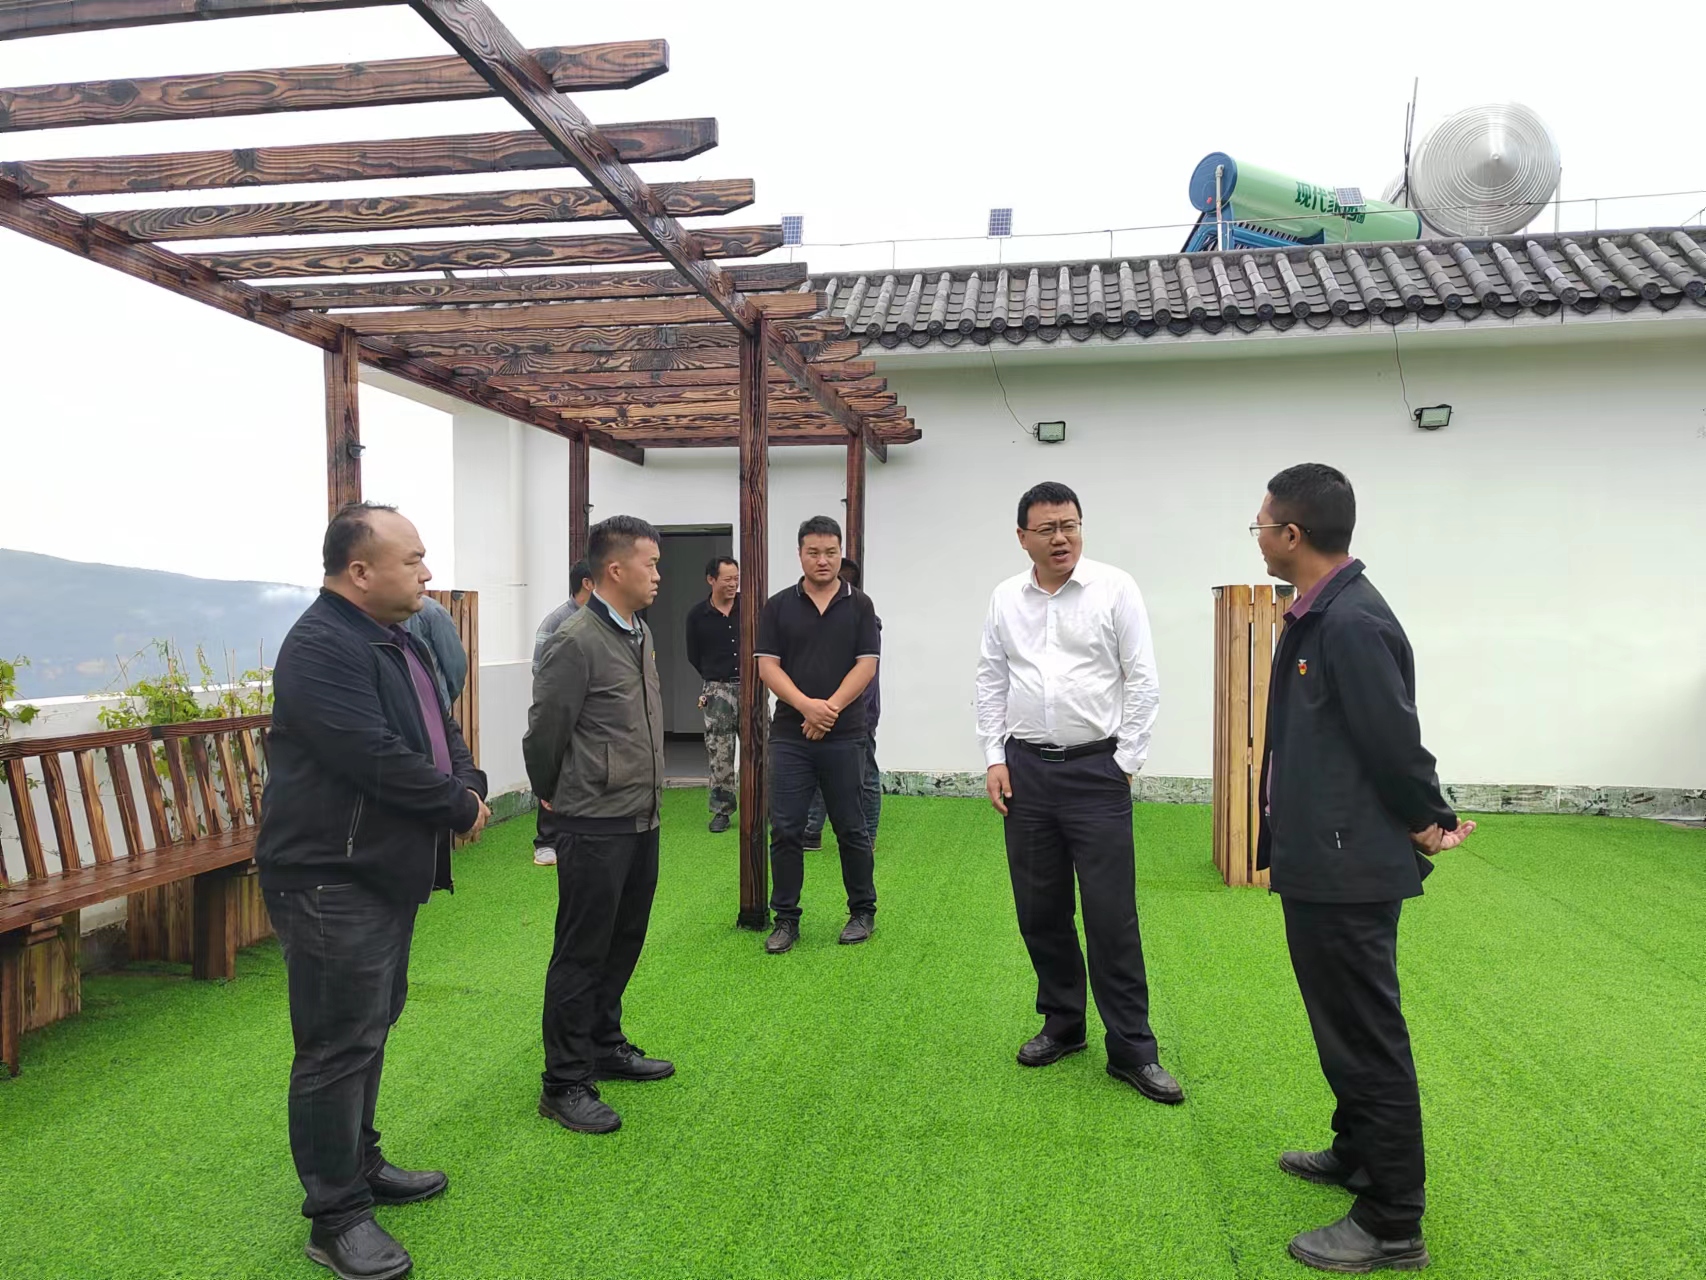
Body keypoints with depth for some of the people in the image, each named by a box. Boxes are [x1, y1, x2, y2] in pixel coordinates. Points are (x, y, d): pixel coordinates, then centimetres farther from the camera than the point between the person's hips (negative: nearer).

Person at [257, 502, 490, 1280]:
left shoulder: (397, 640, 12)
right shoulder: (321, 647, -20)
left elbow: (439, 729, 16)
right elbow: (375, 758, -28)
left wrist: (469, 785, -5)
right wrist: (460, 807, -14)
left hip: (389, 872, 10)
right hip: (332, 881, -10)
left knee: (371, 1028, 21)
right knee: (339, 1047, 0)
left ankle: (360, 1164, 37)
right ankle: (337, 1217, 13)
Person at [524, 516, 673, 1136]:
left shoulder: (642, 634, 10)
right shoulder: (576, 641, -18)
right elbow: (545, 731, -12)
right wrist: (551, 795, 2)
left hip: (641, 821, 8)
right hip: (594, 827, -8)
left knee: (623, 943, 19)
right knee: (583, 953, 1)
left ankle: (606, 1045, 36)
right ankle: (565, 1084, 13)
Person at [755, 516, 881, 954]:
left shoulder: (859, 605, 4)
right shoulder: (778, 606, 6)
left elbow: (867, 664, -4)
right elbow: (768, 666, -1)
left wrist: (831, 708, -15)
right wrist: (806, 705, -16)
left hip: (844, 736, -1)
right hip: (789, 736, 1)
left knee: (852, 829, 7)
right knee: (785, 830, 2)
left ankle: (863, 911, 22)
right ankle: (786, 918, 14)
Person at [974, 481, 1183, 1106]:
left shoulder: (1114, 588, -4)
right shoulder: (1005, 599, 6)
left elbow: (1143, 682, -4)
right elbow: (990, 681, 10)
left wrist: (1124, 763, -5)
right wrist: (995, 758, 3)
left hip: (1095, 768, -3)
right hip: (1026, 769, 4)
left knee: (1112, 914, -2)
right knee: (1040, 908, 11)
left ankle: (1131, 1048, 10)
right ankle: (1062, 1023, 29)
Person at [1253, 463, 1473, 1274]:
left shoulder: (1353, 622, -23)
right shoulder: (1319, 614, 8)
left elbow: (1395, 740, -21)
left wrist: (1427, 824, -5)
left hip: (1348, 871, -10)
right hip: (1321, 862, 10)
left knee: (1367, 1036, 2)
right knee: (1345, 1024, 24)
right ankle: (1358, 1155, 43)